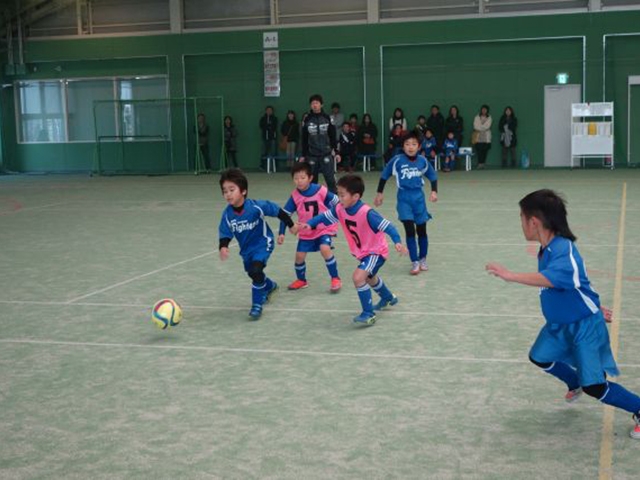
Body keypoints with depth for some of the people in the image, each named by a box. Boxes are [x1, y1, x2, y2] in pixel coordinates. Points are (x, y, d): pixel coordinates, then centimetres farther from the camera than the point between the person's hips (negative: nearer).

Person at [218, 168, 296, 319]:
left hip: (262, 243, -5)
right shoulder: (227, 214, -19)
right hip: (246, 248, 5)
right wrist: (223, 247, -32)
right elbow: (225, 234, -11)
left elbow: (277, 211, -16)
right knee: (252, 273, 21)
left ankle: (257, 304, -7)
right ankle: (270, 286, 56)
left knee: (256, 271, -25)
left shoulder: (257, 206, -29)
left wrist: (291, 225, -5)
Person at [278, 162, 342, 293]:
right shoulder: (295, 196, -13)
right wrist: (281, 233, -9)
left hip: (324, 228, -4)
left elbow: (337, 204, -8)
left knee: (325, 249, -26)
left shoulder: (321, 191, -21)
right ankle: (301, 280, 29)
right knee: (299, 255, 1)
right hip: (306, 232, 4)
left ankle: (335, 279, -9)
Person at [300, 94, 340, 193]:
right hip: (311, 155, 1)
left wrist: (336, 153, 0)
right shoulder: (307, 120, 3)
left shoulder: (327, 118, 1)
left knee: (330, 179, -8)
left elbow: (333, 137, 4)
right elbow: (304, 139, 8)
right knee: (312, 181, 6)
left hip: (326, 154, -1)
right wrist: (303, 155, 7)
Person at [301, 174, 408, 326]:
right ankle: (388, 298, 62)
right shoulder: (340, 209, -14)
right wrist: (310, 223, -12)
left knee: (358, 277, -27)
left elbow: (387, 225, -36)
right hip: (362, 252, 9)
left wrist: (397, 242, -48)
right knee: (369, 278, 32)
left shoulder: (366, 213, -35)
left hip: (376, 251, -9)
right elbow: (325, 216, 2)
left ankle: (368, 314, -11)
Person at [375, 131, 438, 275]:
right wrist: (380, 193, 4)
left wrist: (434, 191, -2)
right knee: (410, 230, -9)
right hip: (404, 198, -2)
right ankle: (415, 263, -3)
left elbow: (433, 176, 11)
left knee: (421, 230, 10)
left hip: (418, 197, 2)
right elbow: (384, 175, 3)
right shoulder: (397, 160, -10)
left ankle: (422, 260, 28)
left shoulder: (423, 161, -3)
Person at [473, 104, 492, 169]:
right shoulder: (477, 117, 8)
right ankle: (480, 163, -12)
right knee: (479, 151, -11)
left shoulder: (489, 118, 9)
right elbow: (476, 126, -3)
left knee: (485, 151, -3)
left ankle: (483, 163, 2)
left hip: (486, 137, 1)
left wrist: (479, 128, -6)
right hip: (478, 137, -1)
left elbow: (487, 126, -4)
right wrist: (483, 128, -12)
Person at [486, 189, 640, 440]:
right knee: (540, 357, 22)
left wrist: (510, 275, -54)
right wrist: (593, 306, 26)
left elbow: (549, 279, -51)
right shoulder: (546, 250, 1)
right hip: (560, 324, 9)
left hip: (585, 325, -9)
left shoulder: (563, 250, -30)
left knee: (594, 387, -9)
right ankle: (575, 384, 49)